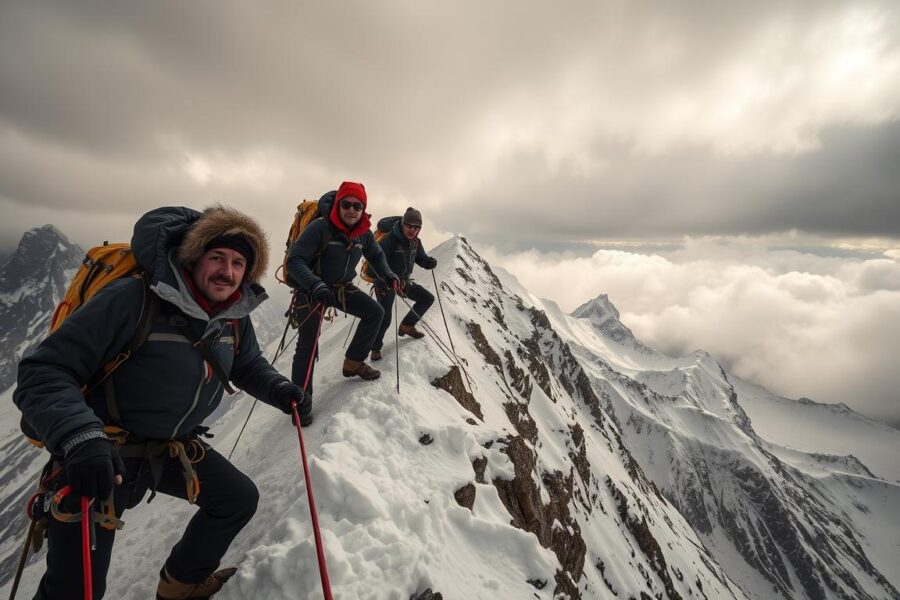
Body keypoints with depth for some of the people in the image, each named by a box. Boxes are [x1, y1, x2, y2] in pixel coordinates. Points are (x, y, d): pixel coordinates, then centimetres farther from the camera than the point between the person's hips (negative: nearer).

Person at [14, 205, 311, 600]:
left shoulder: (235, 316, -6)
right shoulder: (133, 299, -27)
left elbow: (248, 366, 10)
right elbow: (43, 373, -26)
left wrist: (278, 390, -8)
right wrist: (80, 438, -40)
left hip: (176, 448, 7)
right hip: (101, 453, -6)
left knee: (239, 498, 16)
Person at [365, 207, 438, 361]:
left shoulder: (415, 242, -1)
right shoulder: (391, 239, -24)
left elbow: (421, 258, 9)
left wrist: (430, 262, -14)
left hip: (404, 281, 7)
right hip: (385, 282, -7)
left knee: (428, 298, 8)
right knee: (384, 318, -11)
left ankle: (406, 325, 21)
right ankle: (375, 348, 13)